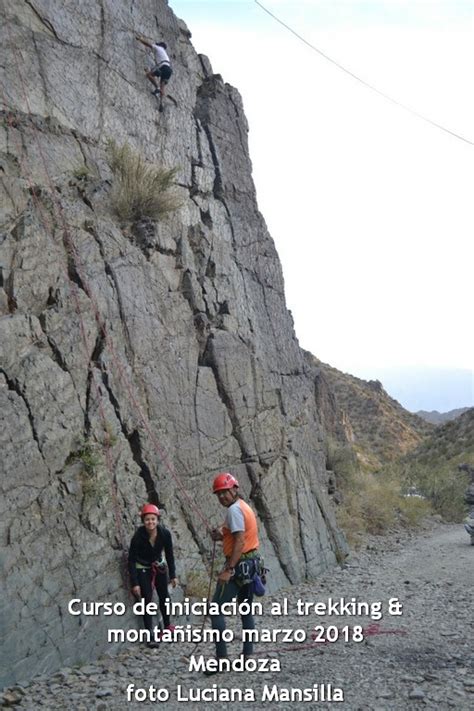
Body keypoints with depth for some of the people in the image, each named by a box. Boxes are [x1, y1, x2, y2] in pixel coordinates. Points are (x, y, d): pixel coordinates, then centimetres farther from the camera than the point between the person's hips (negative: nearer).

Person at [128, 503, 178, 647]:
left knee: (164, 596, 11)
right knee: (147, 599, -10)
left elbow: (169, 555, -6)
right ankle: (150, 636, -6)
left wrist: (173, 575, -2)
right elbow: (131, 560, -20)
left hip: (159, 566, 3)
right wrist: (135, 583, -22)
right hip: (142, 569, -3)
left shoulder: (165, 533, -20)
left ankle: (167, 625, 33)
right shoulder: (138, 536, -28)